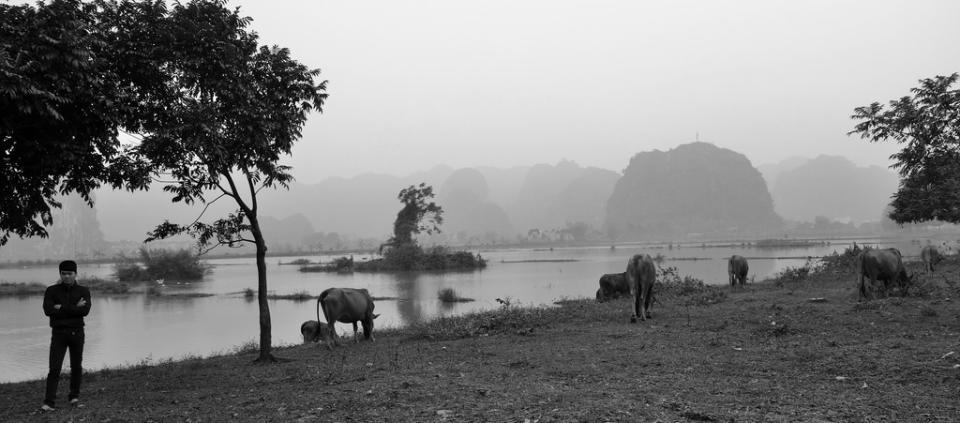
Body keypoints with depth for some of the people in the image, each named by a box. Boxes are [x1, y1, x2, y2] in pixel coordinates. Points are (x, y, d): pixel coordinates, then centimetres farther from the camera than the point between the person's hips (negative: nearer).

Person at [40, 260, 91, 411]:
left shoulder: (83, 291, 2)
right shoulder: (51, 290, 2)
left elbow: (85, 310, -15)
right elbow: (48, 310, -15)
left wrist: (62, 308, -16)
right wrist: (74, 308, -15)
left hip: (77, 332, 1)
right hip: (59, 333, -1)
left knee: (76, 367, 9)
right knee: (54, 368, -8)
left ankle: (74, 396, 24)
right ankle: (49, 402, -9)